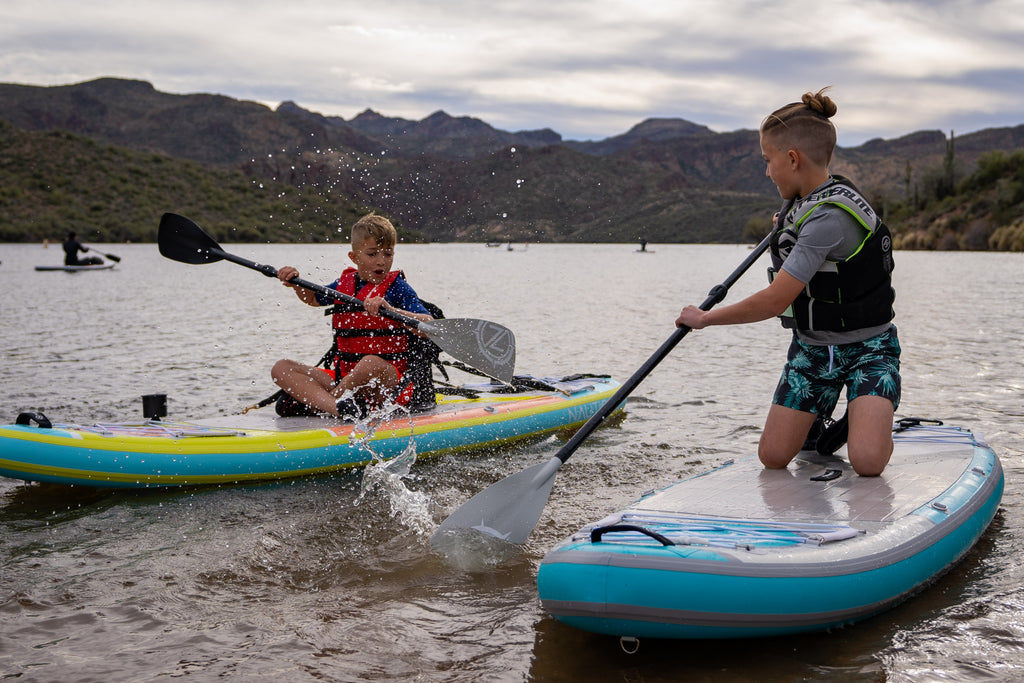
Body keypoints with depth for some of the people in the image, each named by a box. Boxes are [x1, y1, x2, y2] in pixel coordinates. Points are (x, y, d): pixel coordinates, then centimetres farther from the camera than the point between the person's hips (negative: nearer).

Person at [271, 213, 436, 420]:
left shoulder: (397, 288, -4)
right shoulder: (344, 283, 11)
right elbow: (312, 298, 34)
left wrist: (391, 310, -34)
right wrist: (296, 283, 12)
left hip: (391, 380, -6)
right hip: (344, 376, 6)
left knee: (371, 363, -41)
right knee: (281, 368, -7)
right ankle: (339, 409, -33)